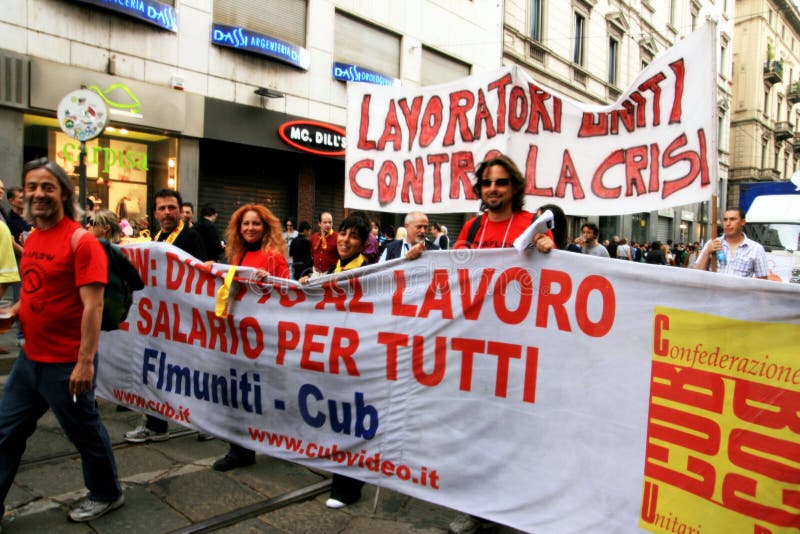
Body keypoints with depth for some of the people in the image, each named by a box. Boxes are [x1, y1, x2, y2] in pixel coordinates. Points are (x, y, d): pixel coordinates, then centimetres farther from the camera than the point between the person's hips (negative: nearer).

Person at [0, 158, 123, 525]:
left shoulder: (81, 241, -17)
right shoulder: (31, 240, 8)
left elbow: (93, 306, -21)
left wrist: (85, 361, -24)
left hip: (66, 364, -8)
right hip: (30, 359, 8)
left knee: (85, 432, 10)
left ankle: (106, 494, 32)